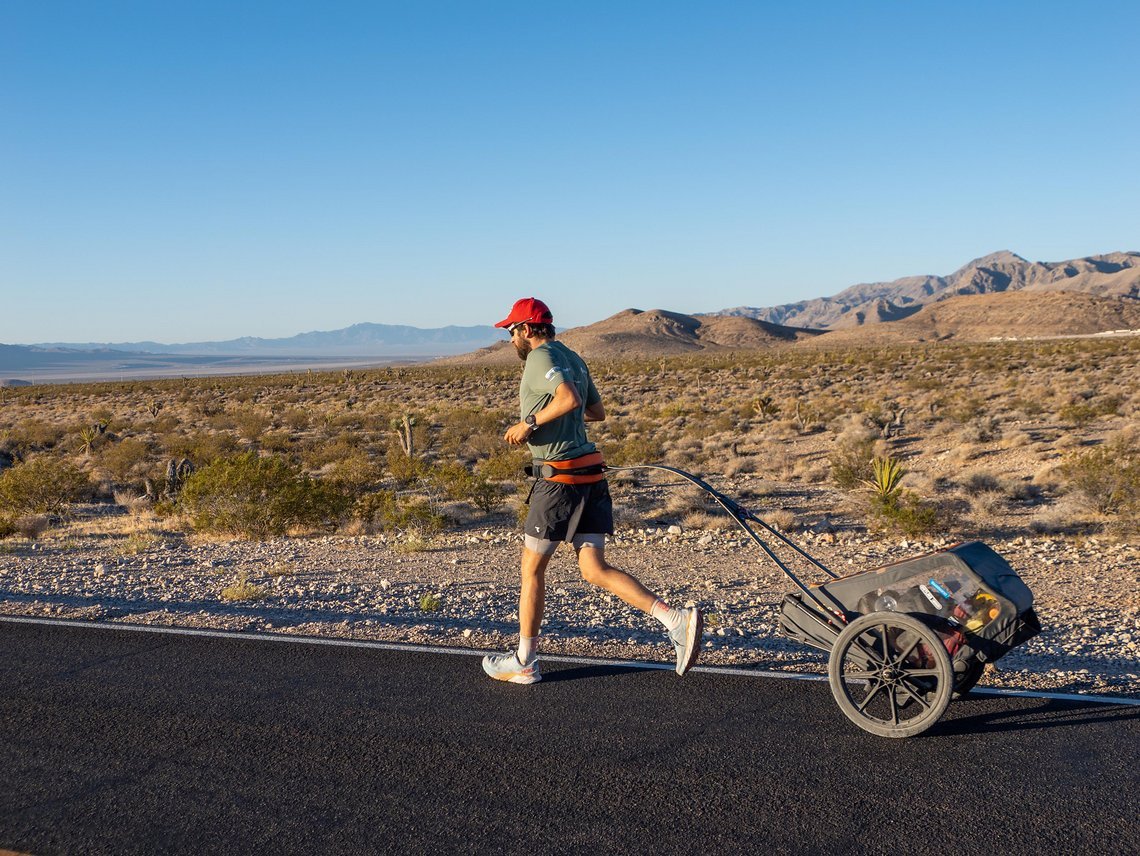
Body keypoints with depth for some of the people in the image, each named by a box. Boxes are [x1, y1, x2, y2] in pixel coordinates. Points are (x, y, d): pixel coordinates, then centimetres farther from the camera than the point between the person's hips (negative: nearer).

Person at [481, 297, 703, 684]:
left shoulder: (540, 357, -9)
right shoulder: (572, 358, 18)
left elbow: (569, 398, -27)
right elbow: (597, 411, 26)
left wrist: (529, 424, -16)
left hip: (560, 478, -8)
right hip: (590, 474, 8)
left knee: (532, 569, 6)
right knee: (596, 570, 4)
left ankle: (523, 662, 17)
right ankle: (677, 620, -10)